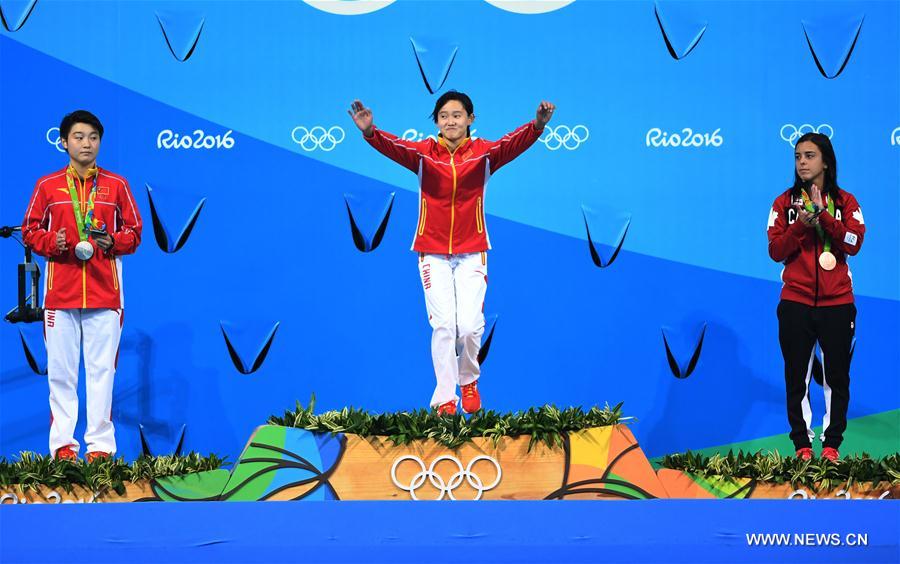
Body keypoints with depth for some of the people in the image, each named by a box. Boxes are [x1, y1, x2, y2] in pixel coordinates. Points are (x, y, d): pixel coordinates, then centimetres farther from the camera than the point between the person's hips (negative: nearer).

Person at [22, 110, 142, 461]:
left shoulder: (116, 185, 9)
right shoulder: (47, 186, 9)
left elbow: (134, 232, 11)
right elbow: (30, 231, 10)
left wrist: (113, 241, -9)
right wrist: (53, 241, -9)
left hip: (104, 293, 0)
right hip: (60, 292, 0)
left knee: (102, 369, -2)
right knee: (60, 370, 0)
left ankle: (100, 443, 2)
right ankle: (62, 443, 5)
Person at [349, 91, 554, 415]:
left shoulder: (483, 153, -4)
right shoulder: (424, 152, -3)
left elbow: (513, 143, -22)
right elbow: (393, 147, -22)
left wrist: (538, 125, -43)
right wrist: (370, 132, -43)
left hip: (471, 254, 0)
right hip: (433, 253, 0)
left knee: (470, 325, -7)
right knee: (443, 324, -5)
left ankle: (468, 380, 23)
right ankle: (445, 398, 7)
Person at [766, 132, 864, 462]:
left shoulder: (844, 201, 5)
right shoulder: (785, 203, 6)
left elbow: (854, 243, -10)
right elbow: (775, 251, -2)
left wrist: (823, 214, -18)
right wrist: (801, 225, -17)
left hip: (837, 302, 0)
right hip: (796, 302, 0)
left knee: (837, 375, 3)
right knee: (797, 375, 2)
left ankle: (832, 444, 11)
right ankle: (802, 443, 10)